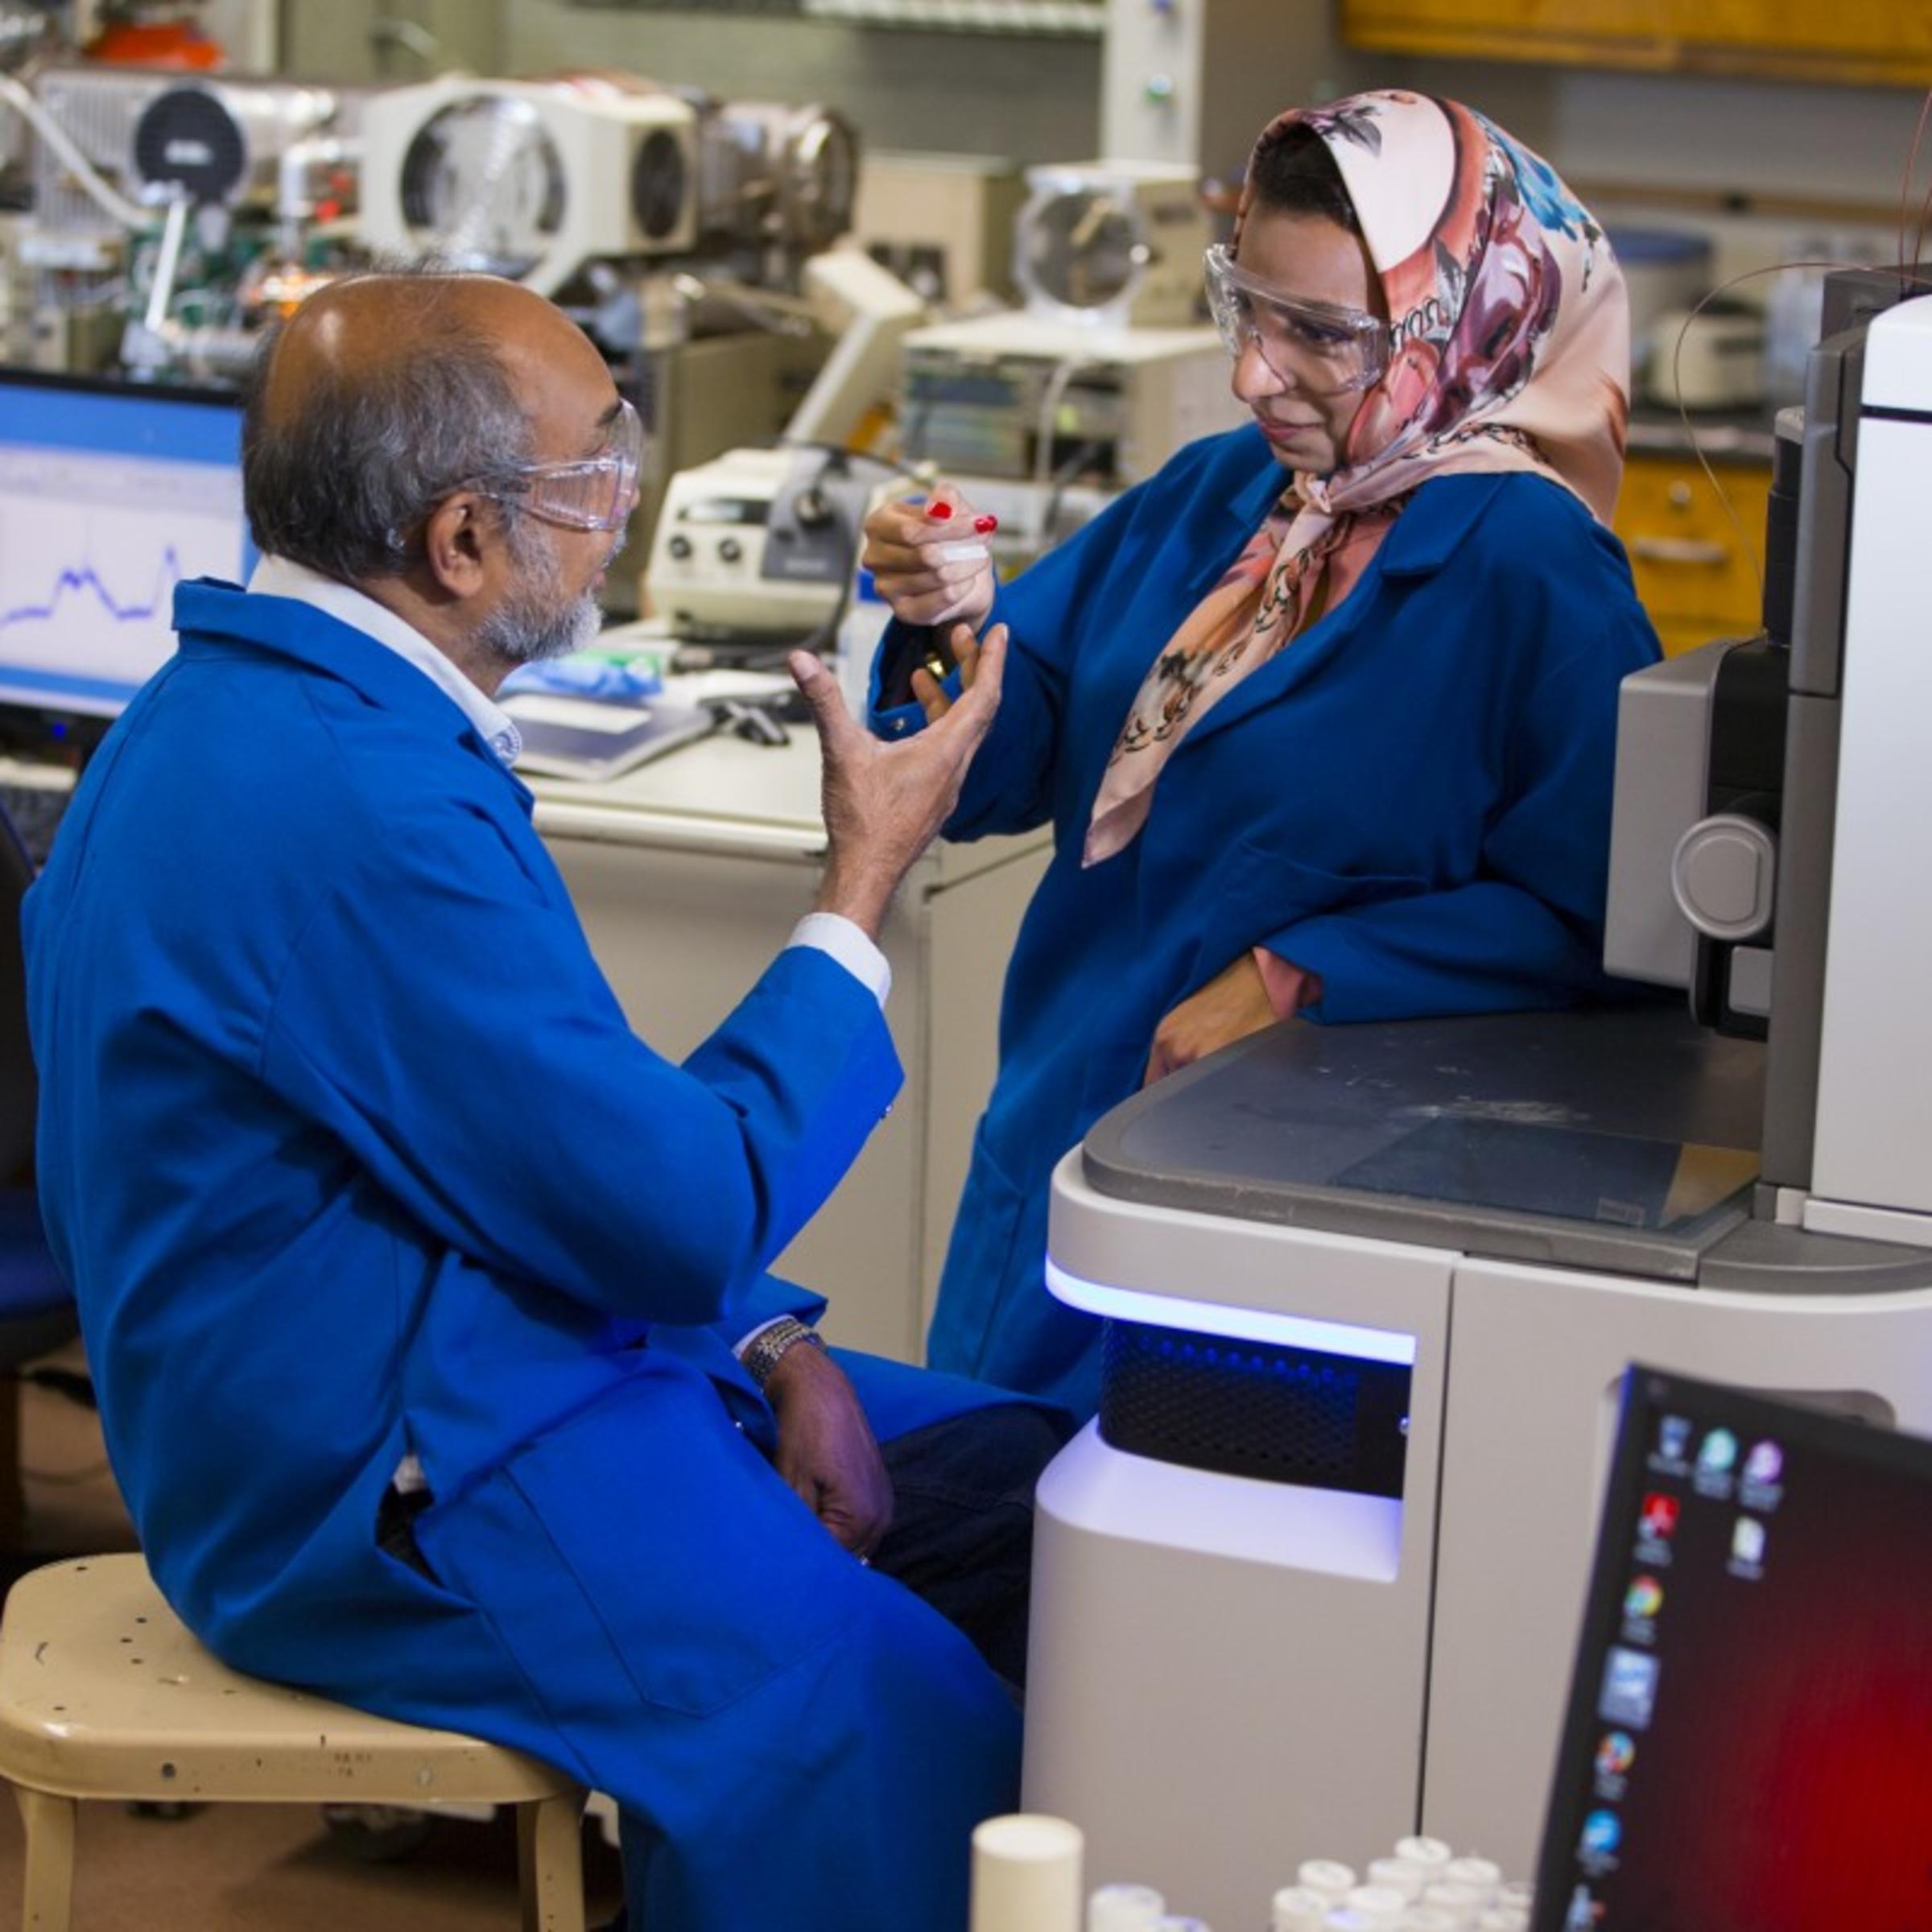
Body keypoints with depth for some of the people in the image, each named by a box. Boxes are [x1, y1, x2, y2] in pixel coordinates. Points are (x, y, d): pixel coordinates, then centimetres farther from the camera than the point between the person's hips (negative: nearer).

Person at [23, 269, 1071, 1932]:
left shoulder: (276, 710, 9)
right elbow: (677, 1215, -19)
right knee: (908, 1719, -22)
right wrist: (863, 895, -7)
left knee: (1032, 1483, 7)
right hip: (400, 1498, -11)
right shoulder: (352, 808, -25)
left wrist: (766, 1343, 5)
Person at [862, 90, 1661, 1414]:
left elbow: (1586, 923, -19)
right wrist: (955, 623, -14)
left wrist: (1301, 978, -23)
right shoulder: (1216, 493, 6)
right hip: (1054, 1145, 7)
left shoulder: (1529, 570, -14)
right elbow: (1003, 769, 6)